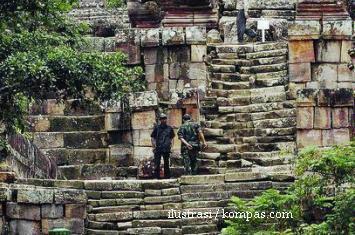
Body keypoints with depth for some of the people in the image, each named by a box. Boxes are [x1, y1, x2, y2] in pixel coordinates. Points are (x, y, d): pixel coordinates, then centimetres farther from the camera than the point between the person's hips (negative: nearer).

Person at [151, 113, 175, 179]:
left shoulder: (169, 128, 9)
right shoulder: (157, 128, 2)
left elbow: (171, 138, 17)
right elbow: (152, 137, 4)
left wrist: (170, 146, 5)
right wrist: (154, 146, -5)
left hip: (166, 149, 2)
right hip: (158, 148, -2)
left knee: (166, 164, 8)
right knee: (157, 164, -4)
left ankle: (167, 176, 14)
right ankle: (157, 177, 0)